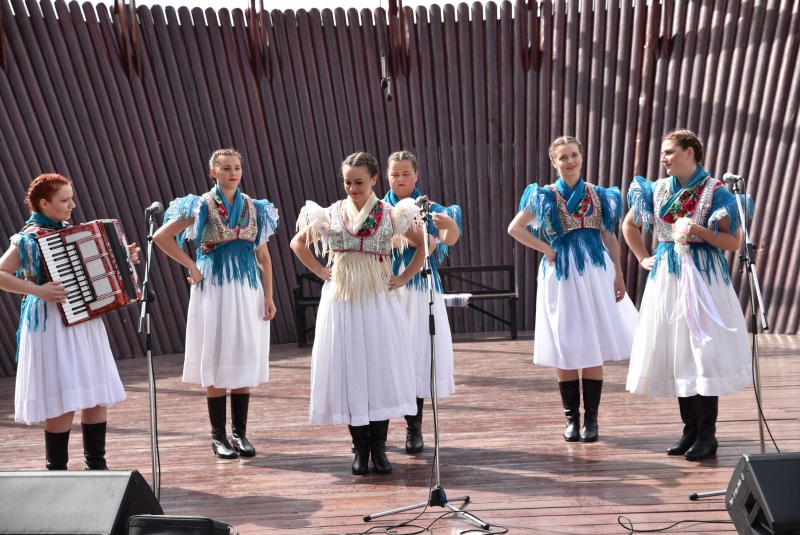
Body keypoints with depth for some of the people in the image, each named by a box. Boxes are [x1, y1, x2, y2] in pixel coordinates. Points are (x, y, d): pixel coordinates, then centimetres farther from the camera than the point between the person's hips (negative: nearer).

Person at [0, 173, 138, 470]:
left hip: (84, 321, 8)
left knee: (97, 394, 9)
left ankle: (96, 465, 20)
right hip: (53, 324, -7)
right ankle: (57, 470, 11)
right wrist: (38, 290, -23)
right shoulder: (29, 238, -10)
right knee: (63, 401, -4)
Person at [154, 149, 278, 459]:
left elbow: (263, 255, 8)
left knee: (246, 358, 5)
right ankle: (218, 436, 12)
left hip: (248, 288, 3)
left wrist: (269, 296, 2)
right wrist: (192, 267, -6)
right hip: (214, 288, -3)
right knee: (216, 359, 1)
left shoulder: (254, 208, 9)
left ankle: (240, 433, 16)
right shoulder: (202, 206, -1)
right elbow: (161, 237, -3)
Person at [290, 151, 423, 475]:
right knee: (347, 371, 2)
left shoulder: (391, 215, 2)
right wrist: (320, 272, 4)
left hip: (379, 300, -1)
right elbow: (298, 244, 16)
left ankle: (378, 447, 12)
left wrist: (405, 277, 0)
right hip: (341, 300, 1)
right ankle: (360, 448, 13)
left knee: (381, 368, 0)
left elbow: (425, 245, 8)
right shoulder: (331, 215, 5)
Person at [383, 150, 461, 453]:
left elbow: (450, 239, -12)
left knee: (417, 351, -2)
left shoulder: (430, 209, 5)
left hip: (420, 290, 0)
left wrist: (450, 225, -36)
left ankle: (414, 428, 8)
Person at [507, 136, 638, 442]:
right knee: (564, 347, 2)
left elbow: (610, 238, 9)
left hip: (595, 272, 2)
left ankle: (591, 418, 11)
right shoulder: (544, 196, 1)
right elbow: (515, 228, 0)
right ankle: (571, 418, 14)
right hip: (559, 273, -1)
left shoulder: (598, 195, 7)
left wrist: (619, 276, 4)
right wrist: (546, 249, -6)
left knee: (594, 347, 2)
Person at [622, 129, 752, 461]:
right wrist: (643, 259, 14)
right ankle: (690, 429, 18)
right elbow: (629, 226, 22)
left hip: (703, 276, -5)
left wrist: (699, 230, -21)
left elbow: (733, 242, -8)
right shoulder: (657, 190, 8)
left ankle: (707, 434, 6)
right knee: (674, 353, 7)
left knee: (703, 351, -6)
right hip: (667, 277, 5)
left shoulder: (715, 191, -5)